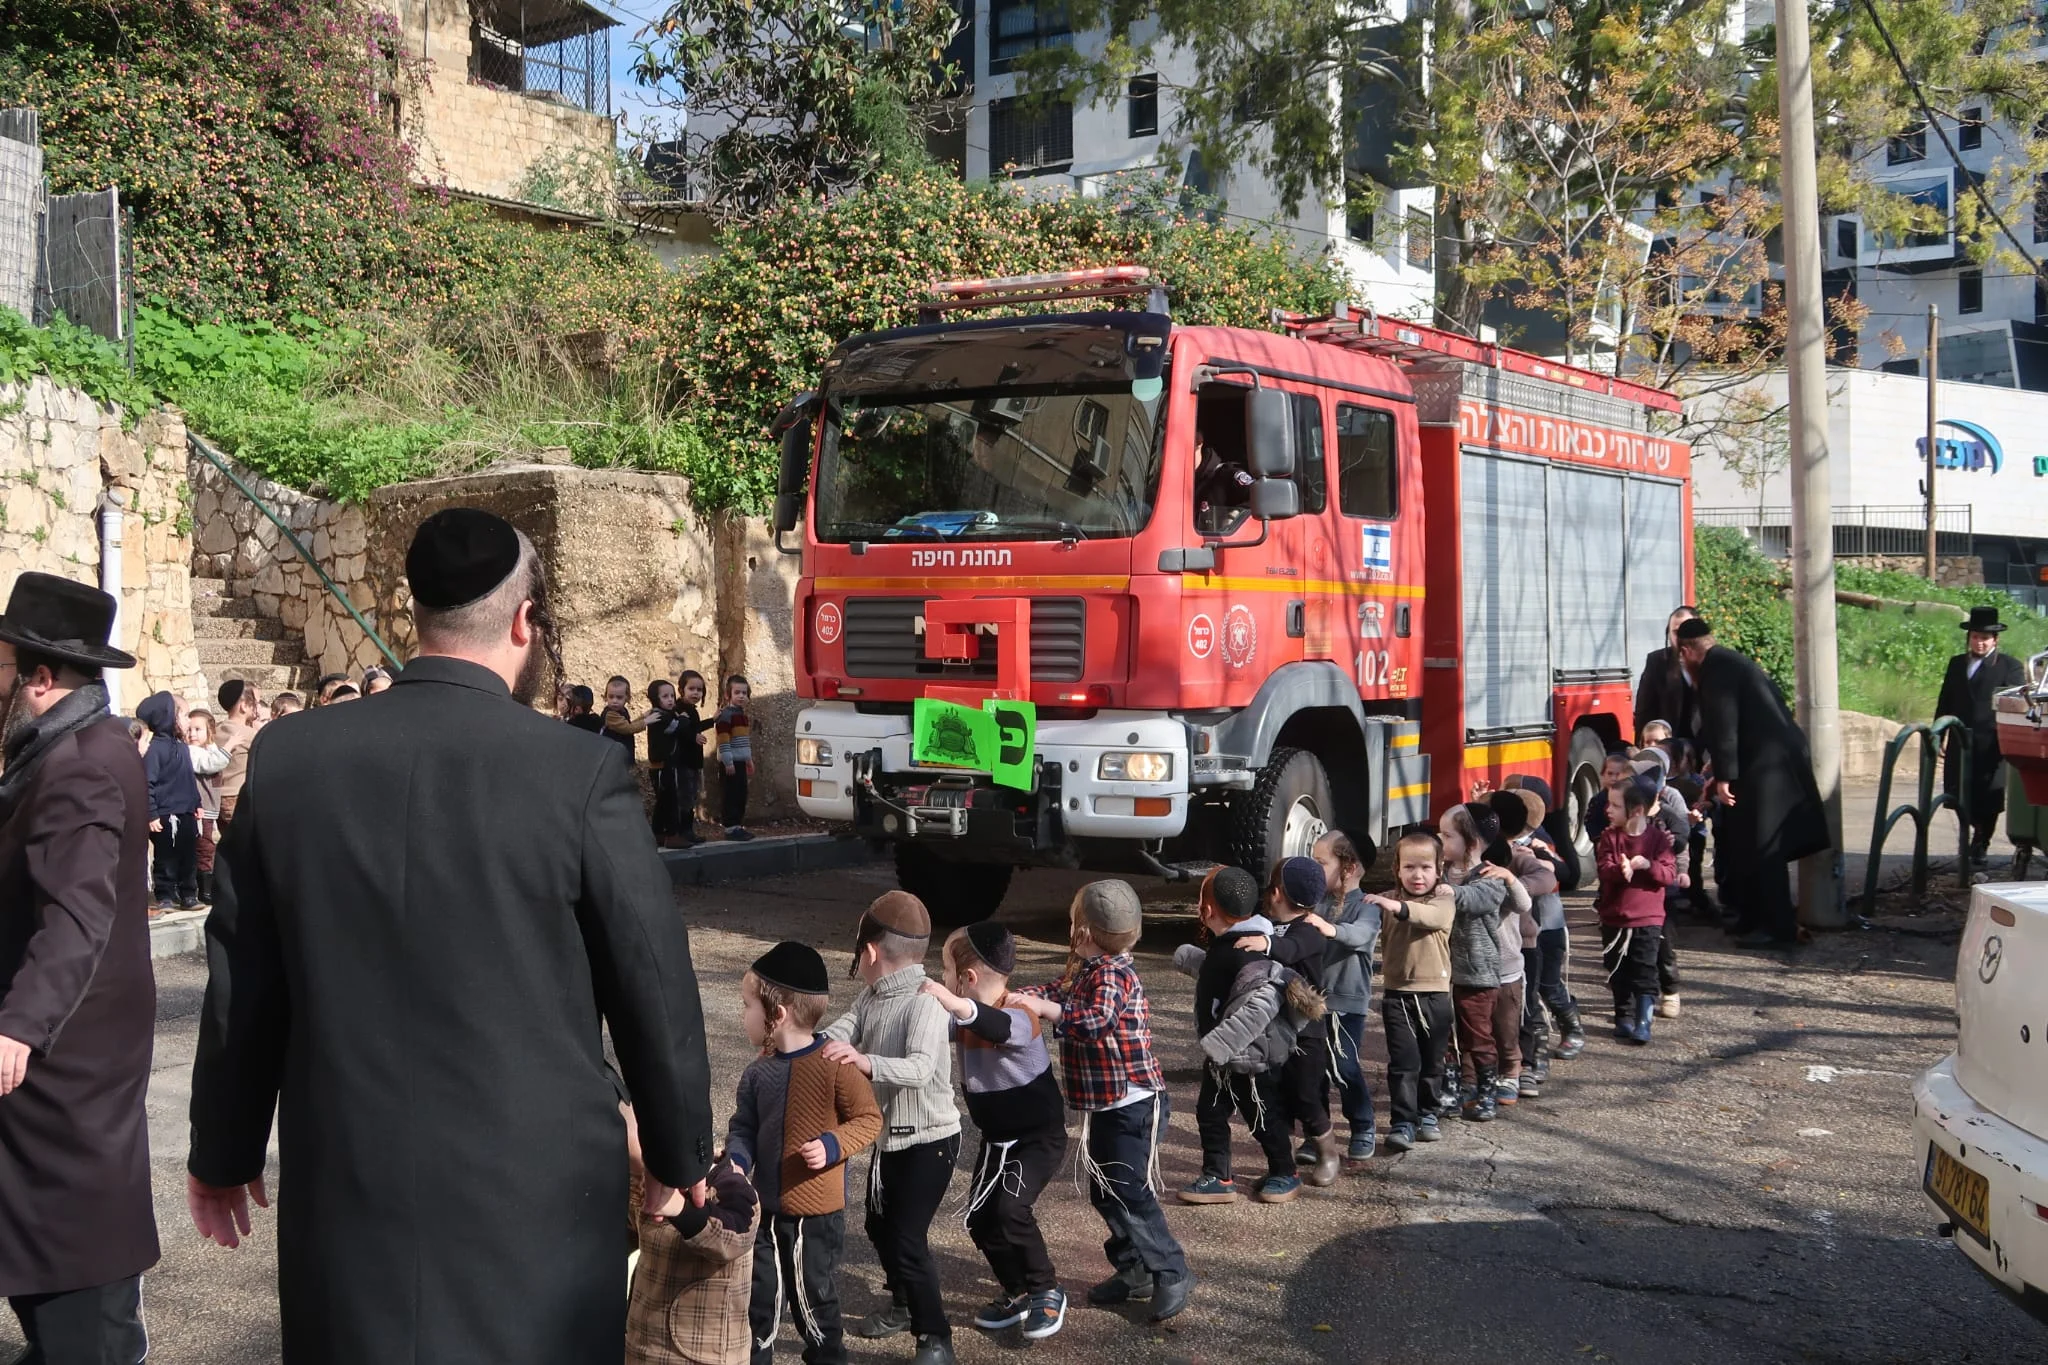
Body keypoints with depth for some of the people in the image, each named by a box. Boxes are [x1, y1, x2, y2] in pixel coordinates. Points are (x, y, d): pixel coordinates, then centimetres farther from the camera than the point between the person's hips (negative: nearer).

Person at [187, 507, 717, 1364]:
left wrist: (225, 1150, 19)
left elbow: (242, 987, 4)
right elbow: (654, 986, -5)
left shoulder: (286, 758, -3)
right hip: (535, 1192, -2)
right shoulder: (580, 772, -12)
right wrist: (679, 1151, 10)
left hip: (343, 1191, 3)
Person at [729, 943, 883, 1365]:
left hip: (817, 1214, -5)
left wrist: (833, 1146, -25)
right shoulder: (757, 1072, 0)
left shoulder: (834, 1065, -18)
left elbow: (870, 1119, -10)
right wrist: (735, 1163, -16)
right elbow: (744, 1128, 4)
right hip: (766, 1208, 5)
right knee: (759, 1300, 15)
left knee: (815, 1301, 10)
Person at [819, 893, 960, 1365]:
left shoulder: (925, 1003, -25)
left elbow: (919, 1069, -39)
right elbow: (841, 1030, -8)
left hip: (928, 1140, -9)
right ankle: (905, 1304, 45)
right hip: (888, 1135, 9)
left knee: (907, 1238, -9)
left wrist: (865, 1061, -55)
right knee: (880, 1225, 22)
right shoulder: (872, 996, 3)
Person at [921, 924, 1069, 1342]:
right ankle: (1018, 1293, 24)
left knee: (1010, 1209, -24)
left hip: (1039, 1135, -8)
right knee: (979, 1217, 4)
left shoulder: (1018, 1017, -30)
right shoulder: (965, 1016, -4)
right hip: (997, 1137, 9)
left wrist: (954, 1002, -70)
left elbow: (995, 1026, -53)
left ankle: (1047, 1293, -3)